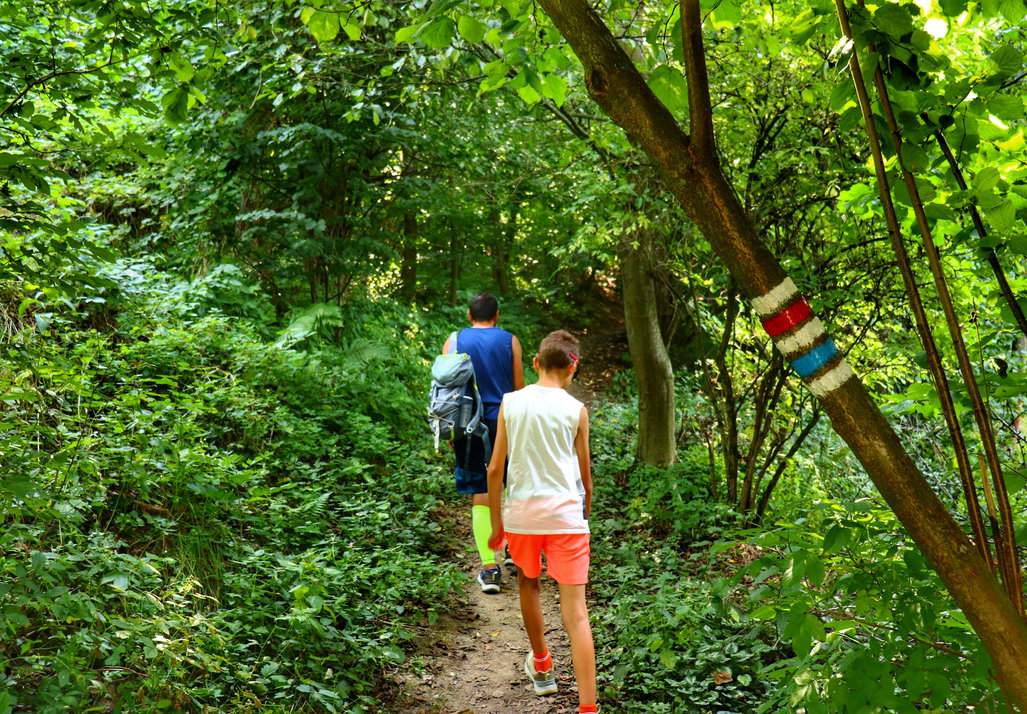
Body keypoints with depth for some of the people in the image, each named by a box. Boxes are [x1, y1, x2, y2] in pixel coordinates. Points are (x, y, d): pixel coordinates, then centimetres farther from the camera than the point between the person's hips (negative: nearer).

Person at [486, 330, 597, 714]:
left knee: (528, 584, 29)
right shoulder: (575, 409, -1)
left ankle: (542, 667, 44)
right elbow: (585, 473, 8)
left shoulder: (511, 402, 1)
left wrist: (496, 523, 11)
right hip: (565, 515, -2)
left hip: (521, 514, 2)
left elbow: (494, 469, 1)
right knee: (575, 614, -1)